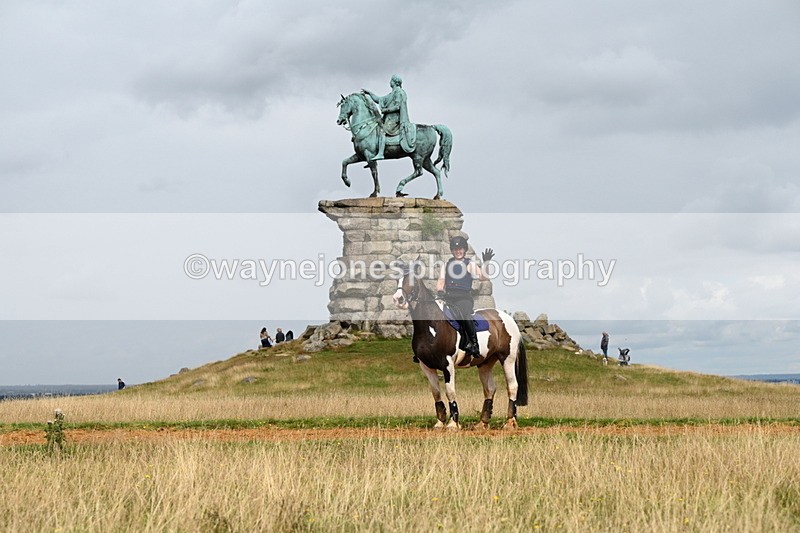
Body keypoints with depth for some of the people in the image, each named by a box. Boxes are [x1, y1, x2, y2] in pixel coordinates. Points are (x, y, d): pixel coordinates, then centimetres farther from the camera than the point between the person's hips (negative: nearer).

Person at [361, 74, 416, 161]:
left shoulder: (398, 92, -6)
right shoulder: (392, 94, 23)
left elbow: (397, 107, -17)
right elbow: (379, 100, 30)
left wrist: (385, 110, -13)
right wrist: (369, 93, 26)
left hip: (394, 119, -11)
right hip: (389, 119, 11)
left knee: (381, 130, -29)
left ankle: (380, 153, -41)